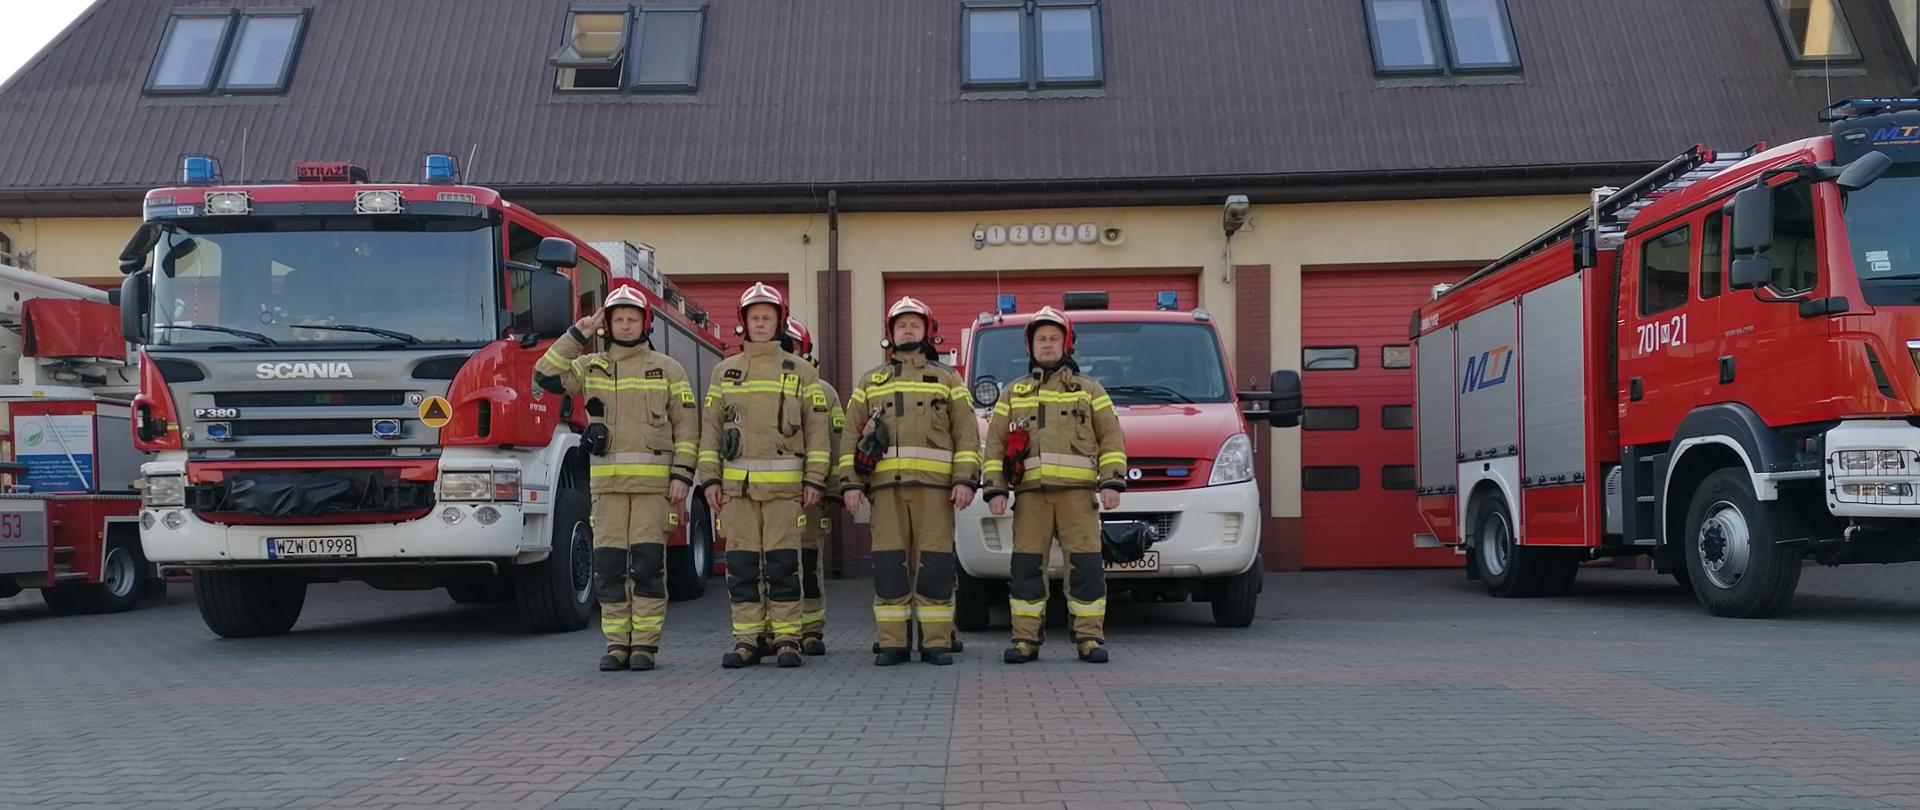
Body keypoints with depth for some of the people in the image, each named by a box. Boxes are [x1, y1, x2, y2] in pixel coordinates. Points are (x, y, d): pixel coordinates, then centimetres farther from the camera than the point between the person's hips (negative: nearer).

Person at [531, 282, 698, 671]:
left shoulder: (667, 369, 6)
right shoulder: (591, 367, 12)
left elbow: (687, 425, 3)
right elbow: (547, 376, -1)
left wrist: (682, 475, -6)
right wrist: (577, 334, -2)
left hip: (653, 480, -2)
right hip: (607, 480, 2)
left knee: (647, 564, -4)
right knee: (608, 566, 1)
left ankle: (645, 645, 2)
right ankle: (617, 644, 9)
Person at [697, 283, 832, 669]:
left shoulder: (801, 372, 7)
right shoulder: (724, 372, 13)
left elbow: (817, 430, 4)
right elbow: (710, 428, 10)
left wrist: (815, 481, -3)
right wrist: (709, 480, 2)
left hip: (785, 484, -2)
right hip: (736, 485, 2)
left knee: (782, 563, -3)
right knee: (741, 564, 2)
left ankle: (787, 639, 4)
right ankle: (747, 640, 8)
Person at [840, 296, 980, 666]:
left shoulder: (948, 380, 15)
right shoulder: (869, 383, 19)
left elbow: (967, 435, 7)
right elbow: (852, 436, 14)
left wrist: (966, 480, -5)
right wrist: (851, 482, 2)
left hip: (934, 484, -1)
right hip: (886, 485, 1)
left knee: (935, 565, -4)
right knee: (888, 565, -2)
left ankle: (936, 642, 1)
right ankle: (891, 643, 3)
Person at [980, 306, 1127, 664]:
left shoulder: (1089, 391, 15)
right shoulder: (1013, 393, 20)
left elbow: (1112, 439, 8)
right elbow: (994, 444, 14)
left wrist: (1112, 482, -5)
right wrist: (994, 489, 2)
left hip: (1077, 491, -1)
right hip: (1031, 493, 2)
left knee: (1086, 565, -6)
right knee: (1026, 567, -2)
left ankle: (1089, 638, -1)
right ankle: (1025, 638, 3)